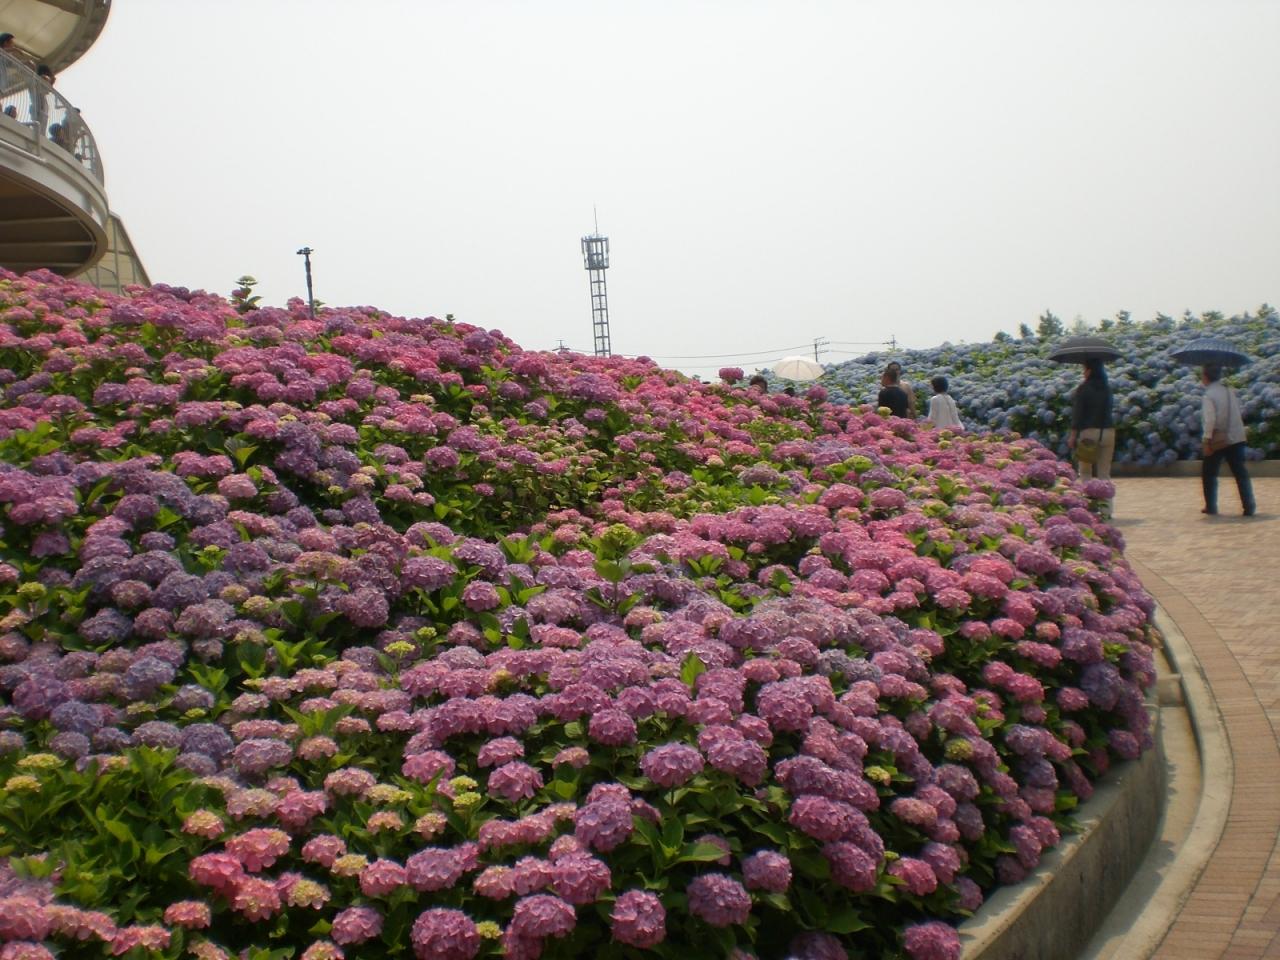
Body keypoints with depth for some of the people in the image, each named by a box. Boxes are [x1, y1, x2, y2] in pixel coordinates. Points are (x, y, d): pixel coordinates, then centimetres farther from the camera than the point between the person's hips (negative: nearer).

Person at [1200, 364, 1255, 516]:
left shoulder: (1209, 395, -13)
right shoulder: (1231, 391, 9)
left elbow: (1209, 420, -20)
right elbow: (1238, 414, 15)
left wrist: (1206, 440, -17)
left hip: (1218, 441, -5)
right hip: (1236, 438, 5)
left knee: (1209, 473, 11)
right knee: (1240, 473, 5)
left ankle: (1211, 506, 13)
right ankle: (1249, 506, -2)